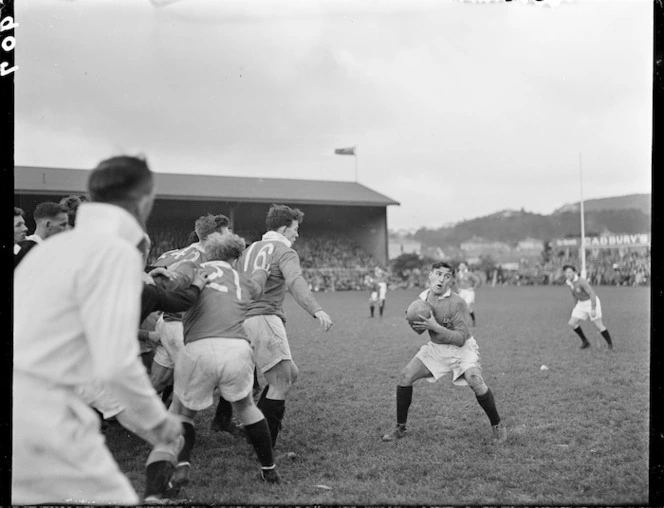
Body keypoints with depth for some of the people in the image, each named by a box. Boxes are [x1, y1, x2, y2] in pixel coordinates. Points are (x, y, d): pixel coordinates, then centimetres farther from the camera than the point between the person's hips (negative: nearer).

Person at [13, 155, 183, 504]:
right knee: (113, 499, 2)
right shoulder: (117, 252, -12)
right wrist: (156, 417, -2)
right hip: (37, 412, -9)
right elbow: (116, 361, -16)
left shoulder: (57, 244, 13)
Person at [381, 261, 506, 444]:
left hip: (461, 348, -5)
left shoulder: (457, 303, -23)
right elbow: (420, 329, 11)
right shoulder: (423, 297, -4)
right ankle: (400, 428, 9)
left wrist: (435, 326, -33)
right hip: (435, 347, 5)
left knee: (475, 381, -28)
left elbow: (461, 339, -26)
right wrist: (414, 323, -13)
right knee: (405, 376, -7)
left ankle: (497, 426, -4)